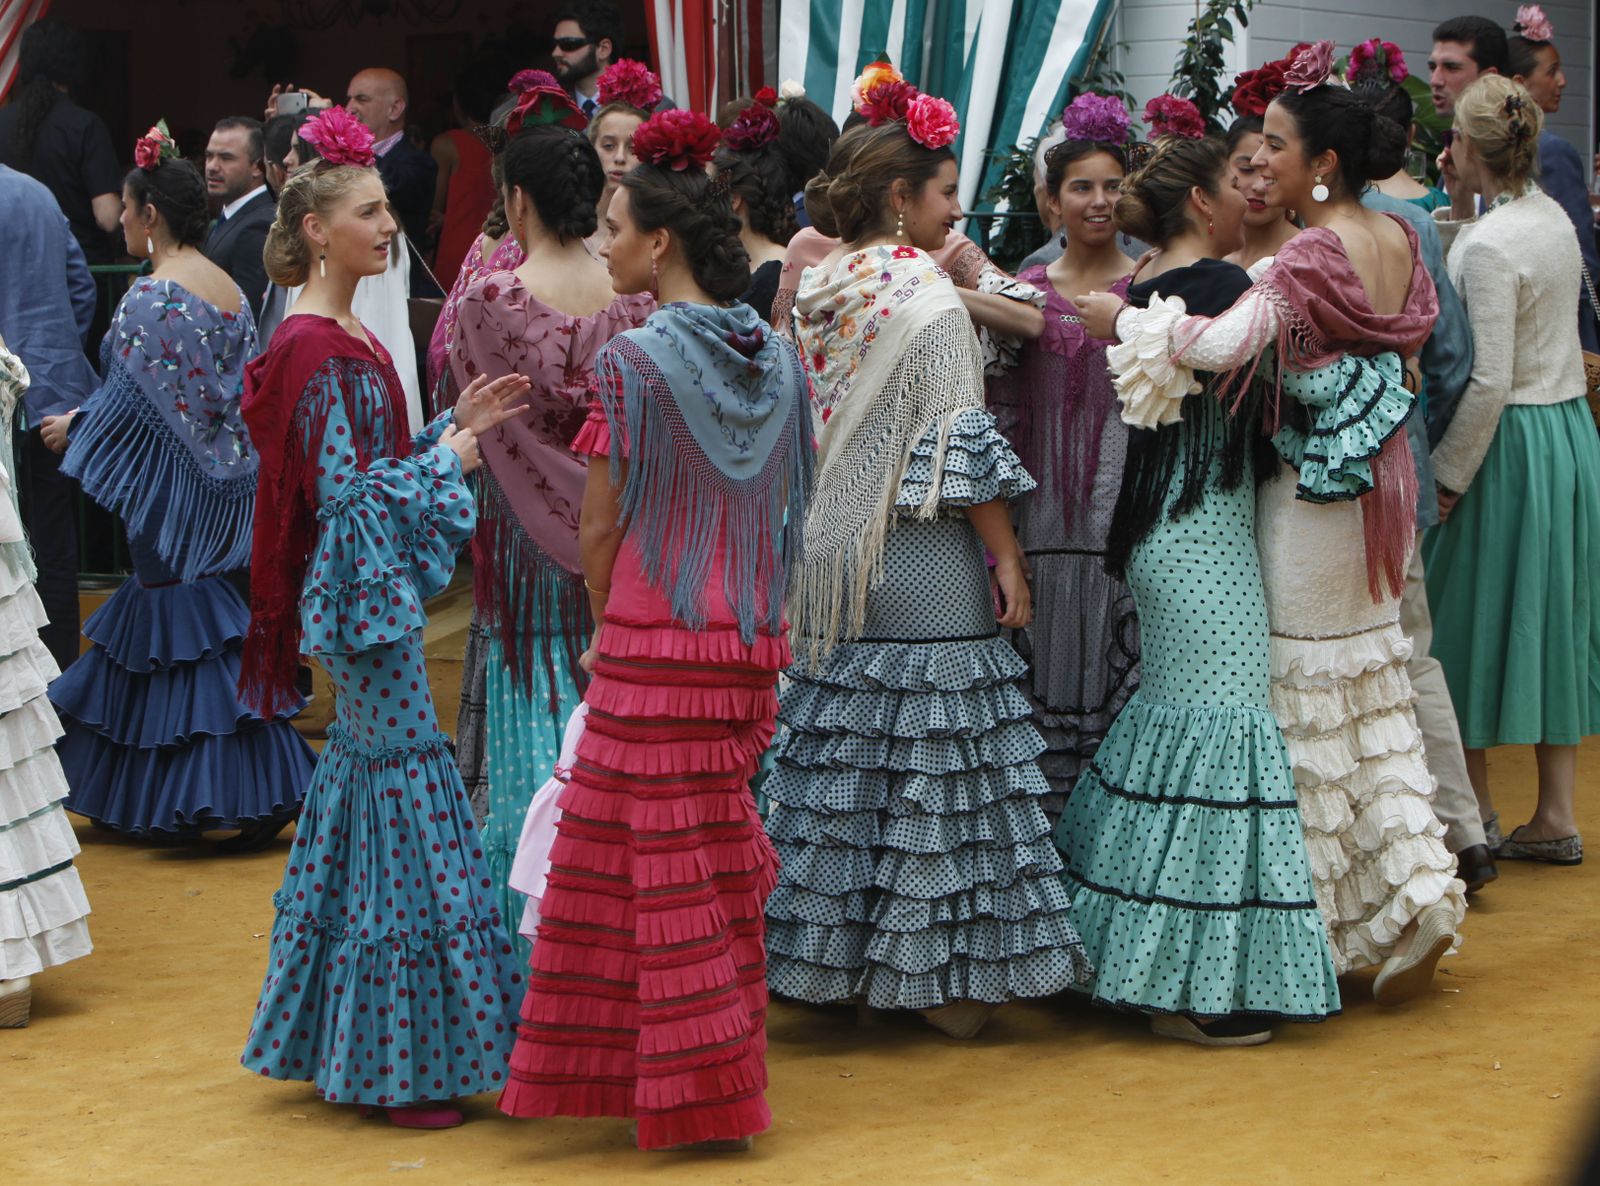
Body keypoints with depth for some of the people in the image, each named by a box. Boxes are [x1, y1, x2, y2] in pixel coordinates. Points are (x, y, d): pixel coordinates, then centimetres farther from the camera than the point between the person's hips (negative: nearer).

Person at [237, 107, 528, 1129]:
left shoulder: (348, 336, 12)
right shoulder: (317, 348, -18)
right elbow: (344, 490, -21)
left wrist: (455, 425, 7)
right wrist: (447, 457, -10)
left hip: (377, 583, 10)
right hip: (361, 586, -10)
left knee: (368, 760, 14)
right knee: (404, 774, -7)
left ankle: (342, 1035, 24)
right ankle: (396, 1065, 0)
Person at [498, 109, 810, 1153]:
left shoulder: (634, 362, -12)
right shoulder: (778, 358, 5)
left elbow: (599, 529, -8)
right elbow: (788, 509, 11)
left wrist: (603, 630, 8)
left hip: (655, 644, -6)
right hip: (754, 642, 6)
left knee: (659, 866, 2)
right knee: (722, 858, 15)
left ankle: (692, 1098, 5)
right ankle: (727, 1074, 22)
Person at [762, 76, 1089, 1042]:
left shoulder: (820, 289, 8)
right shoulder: (929, 298, -14)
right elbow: (961, 448, -16)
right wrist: (1006, 561, -10)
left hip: (837, 555, 8)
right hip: (922, 565, -8)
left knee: (845, 751, 12)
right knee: (935, 749, -1)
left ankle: (837, 955, 18)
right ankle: (943, 970, 4)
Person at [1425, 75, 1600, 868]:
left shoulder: (1489, 246, -20)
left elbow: (1488, 381, -22)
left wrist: (1448, 475, -15)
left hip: (1511, 446, -8)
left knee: (1480, 624, 5)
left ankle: (1477, 816, 15)